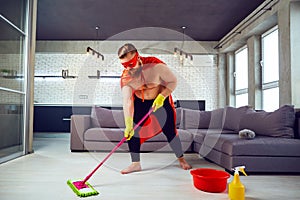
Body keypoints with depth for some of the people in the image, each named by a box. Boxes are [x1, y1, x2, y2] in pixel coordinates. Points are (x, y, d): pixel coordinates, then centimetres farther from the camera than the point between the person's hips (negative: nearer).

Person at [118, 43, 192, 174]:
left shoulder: (155, 65, -29)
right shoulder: (125, 78, -20)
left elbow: (173, 81, -17)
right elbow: (127, 102, -24)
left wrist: (161, 97, -28)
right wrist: (128, 125, -31)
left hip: (161, 100, -2)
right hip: (140, 102, 3)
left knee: (170, 131, 0)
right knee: (131, 131, -7)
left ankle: (181, 160, 24)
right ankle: (135, 163, 11)